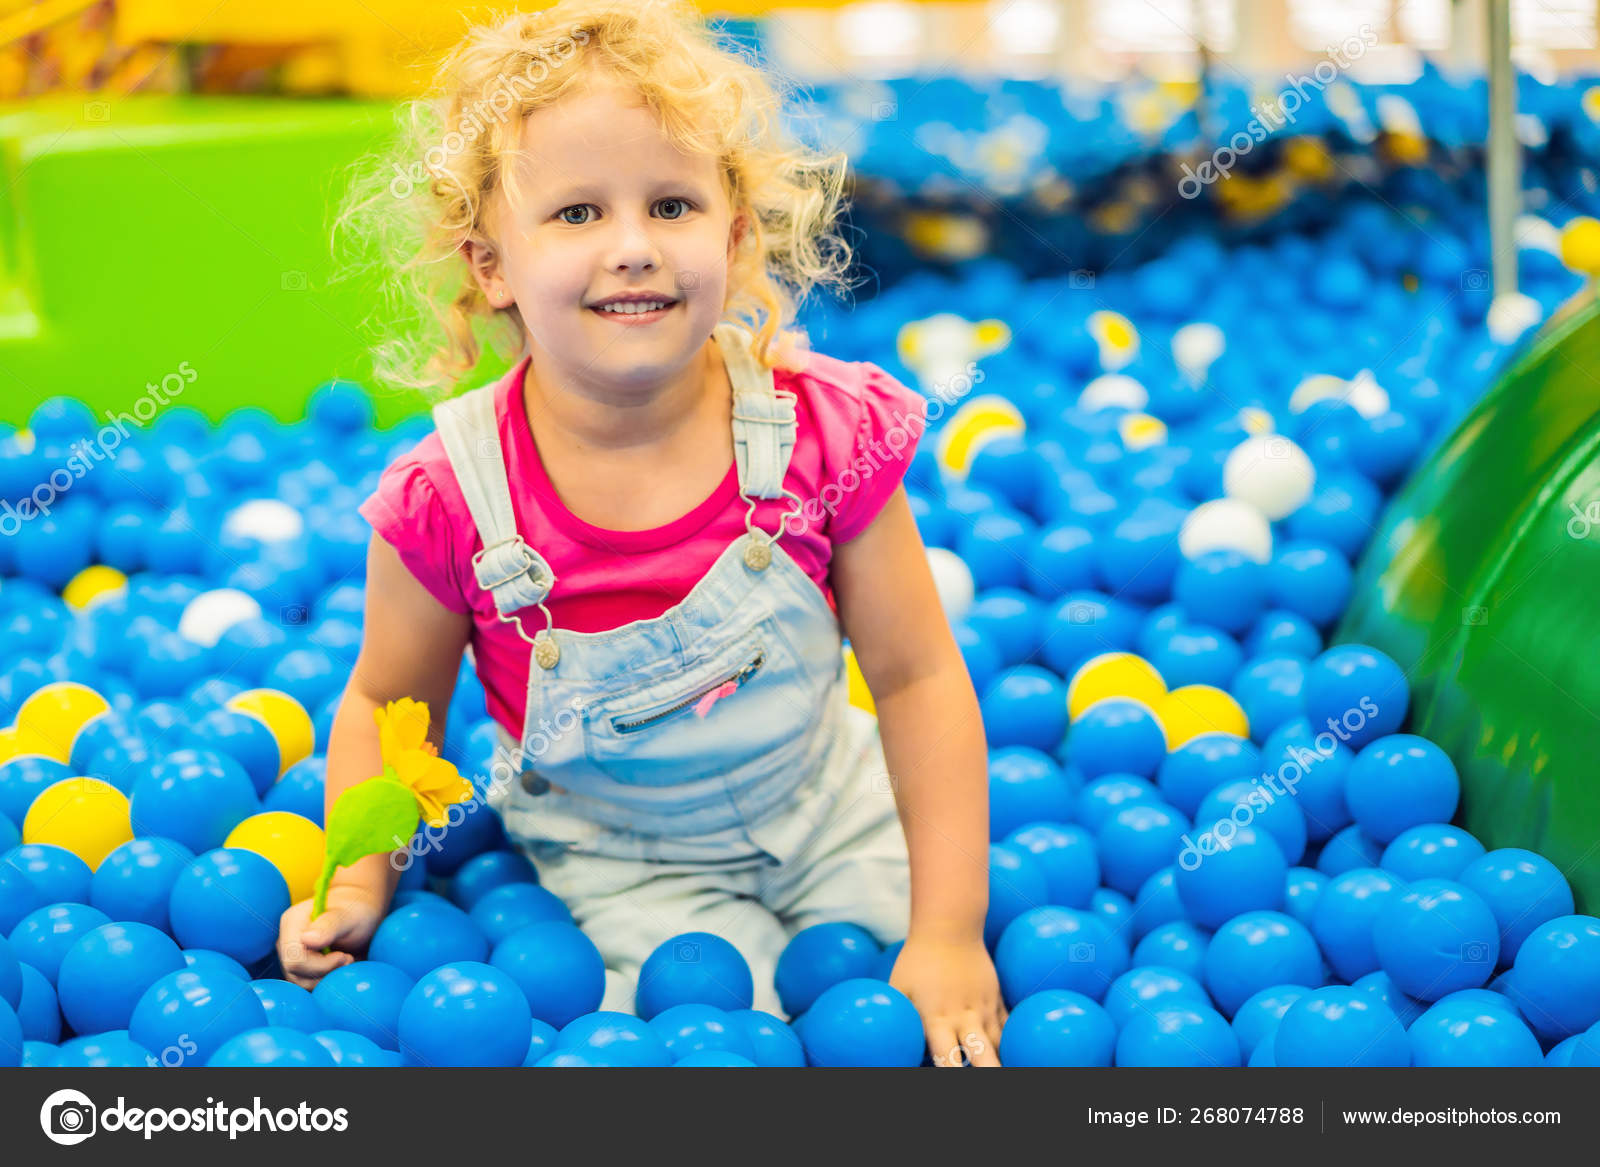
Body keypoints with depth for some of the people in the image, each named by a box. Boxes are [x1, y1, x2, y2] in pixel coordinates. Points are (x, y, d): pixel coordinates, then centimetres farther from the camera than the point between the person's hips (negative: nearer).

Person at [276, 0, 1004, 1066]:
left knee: (939, 1017, 2)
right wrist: (358, 887, -14)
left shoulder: (824, 428, -21)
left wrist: (950, 932, -16)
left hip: (830, 811, 2)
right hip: (618, 858, -1)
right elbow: (390, 702, -3)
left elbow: (917, 677, -15)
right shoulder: (451, 498, -24)